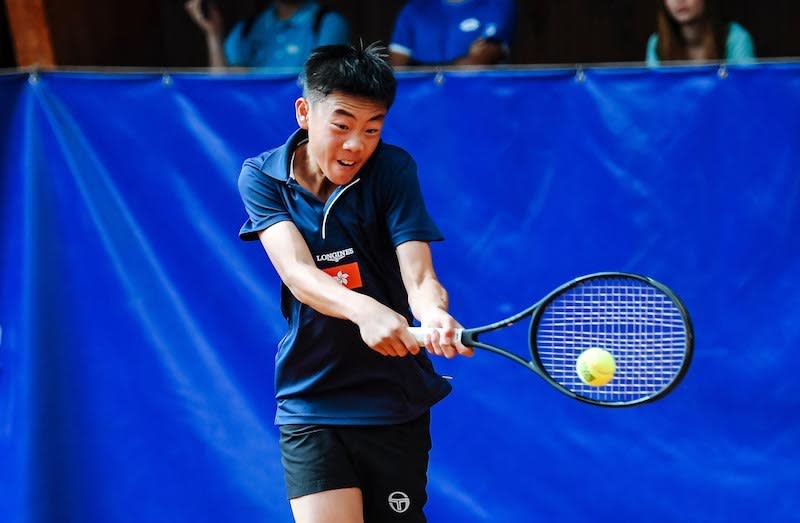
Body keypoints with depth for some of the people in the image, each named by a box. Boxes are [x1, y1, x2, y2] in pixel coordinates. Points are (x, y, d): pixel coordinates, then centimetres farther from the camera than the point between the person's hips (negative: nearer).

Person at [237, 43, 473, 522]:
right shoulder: (262, 177, -5)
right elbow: (296, 272, -21)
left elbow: (418, 276, -16)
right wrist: (362, 309, -41)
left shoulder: (393, 169, -5)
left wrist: (434, 314, -41)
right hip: (311, 406, -1)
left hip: (396, 405, 1)